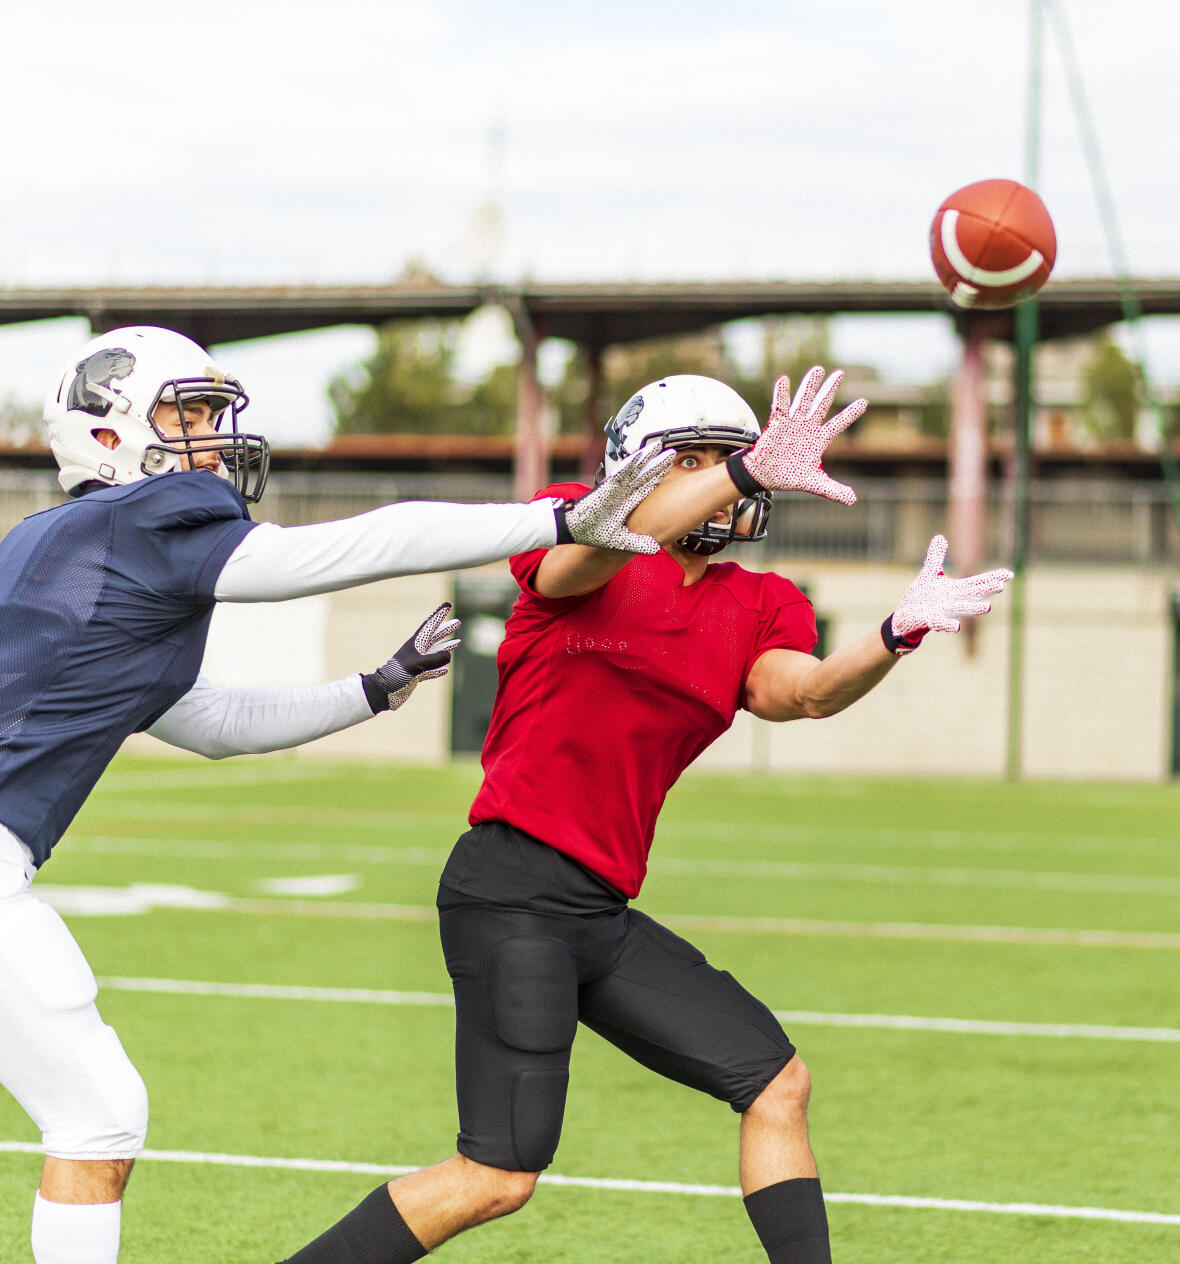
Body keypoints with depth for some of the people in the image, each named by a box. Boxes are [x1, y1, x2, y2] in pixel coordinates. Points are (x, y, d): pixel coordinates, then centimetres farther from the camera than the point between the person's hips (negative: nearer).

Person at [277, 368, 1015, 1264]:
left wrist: (896, 637, -27)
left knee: (777, 1082, 7)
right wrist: (744, 473, -40)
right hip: (515, 893, -8)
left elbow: (801, 691, -7)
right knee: (499, 1178, -8)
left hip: (602, 913, 8)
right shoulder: (577, 547, -2)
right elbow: (592, 550, -28)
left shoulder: (750, 610, 14)